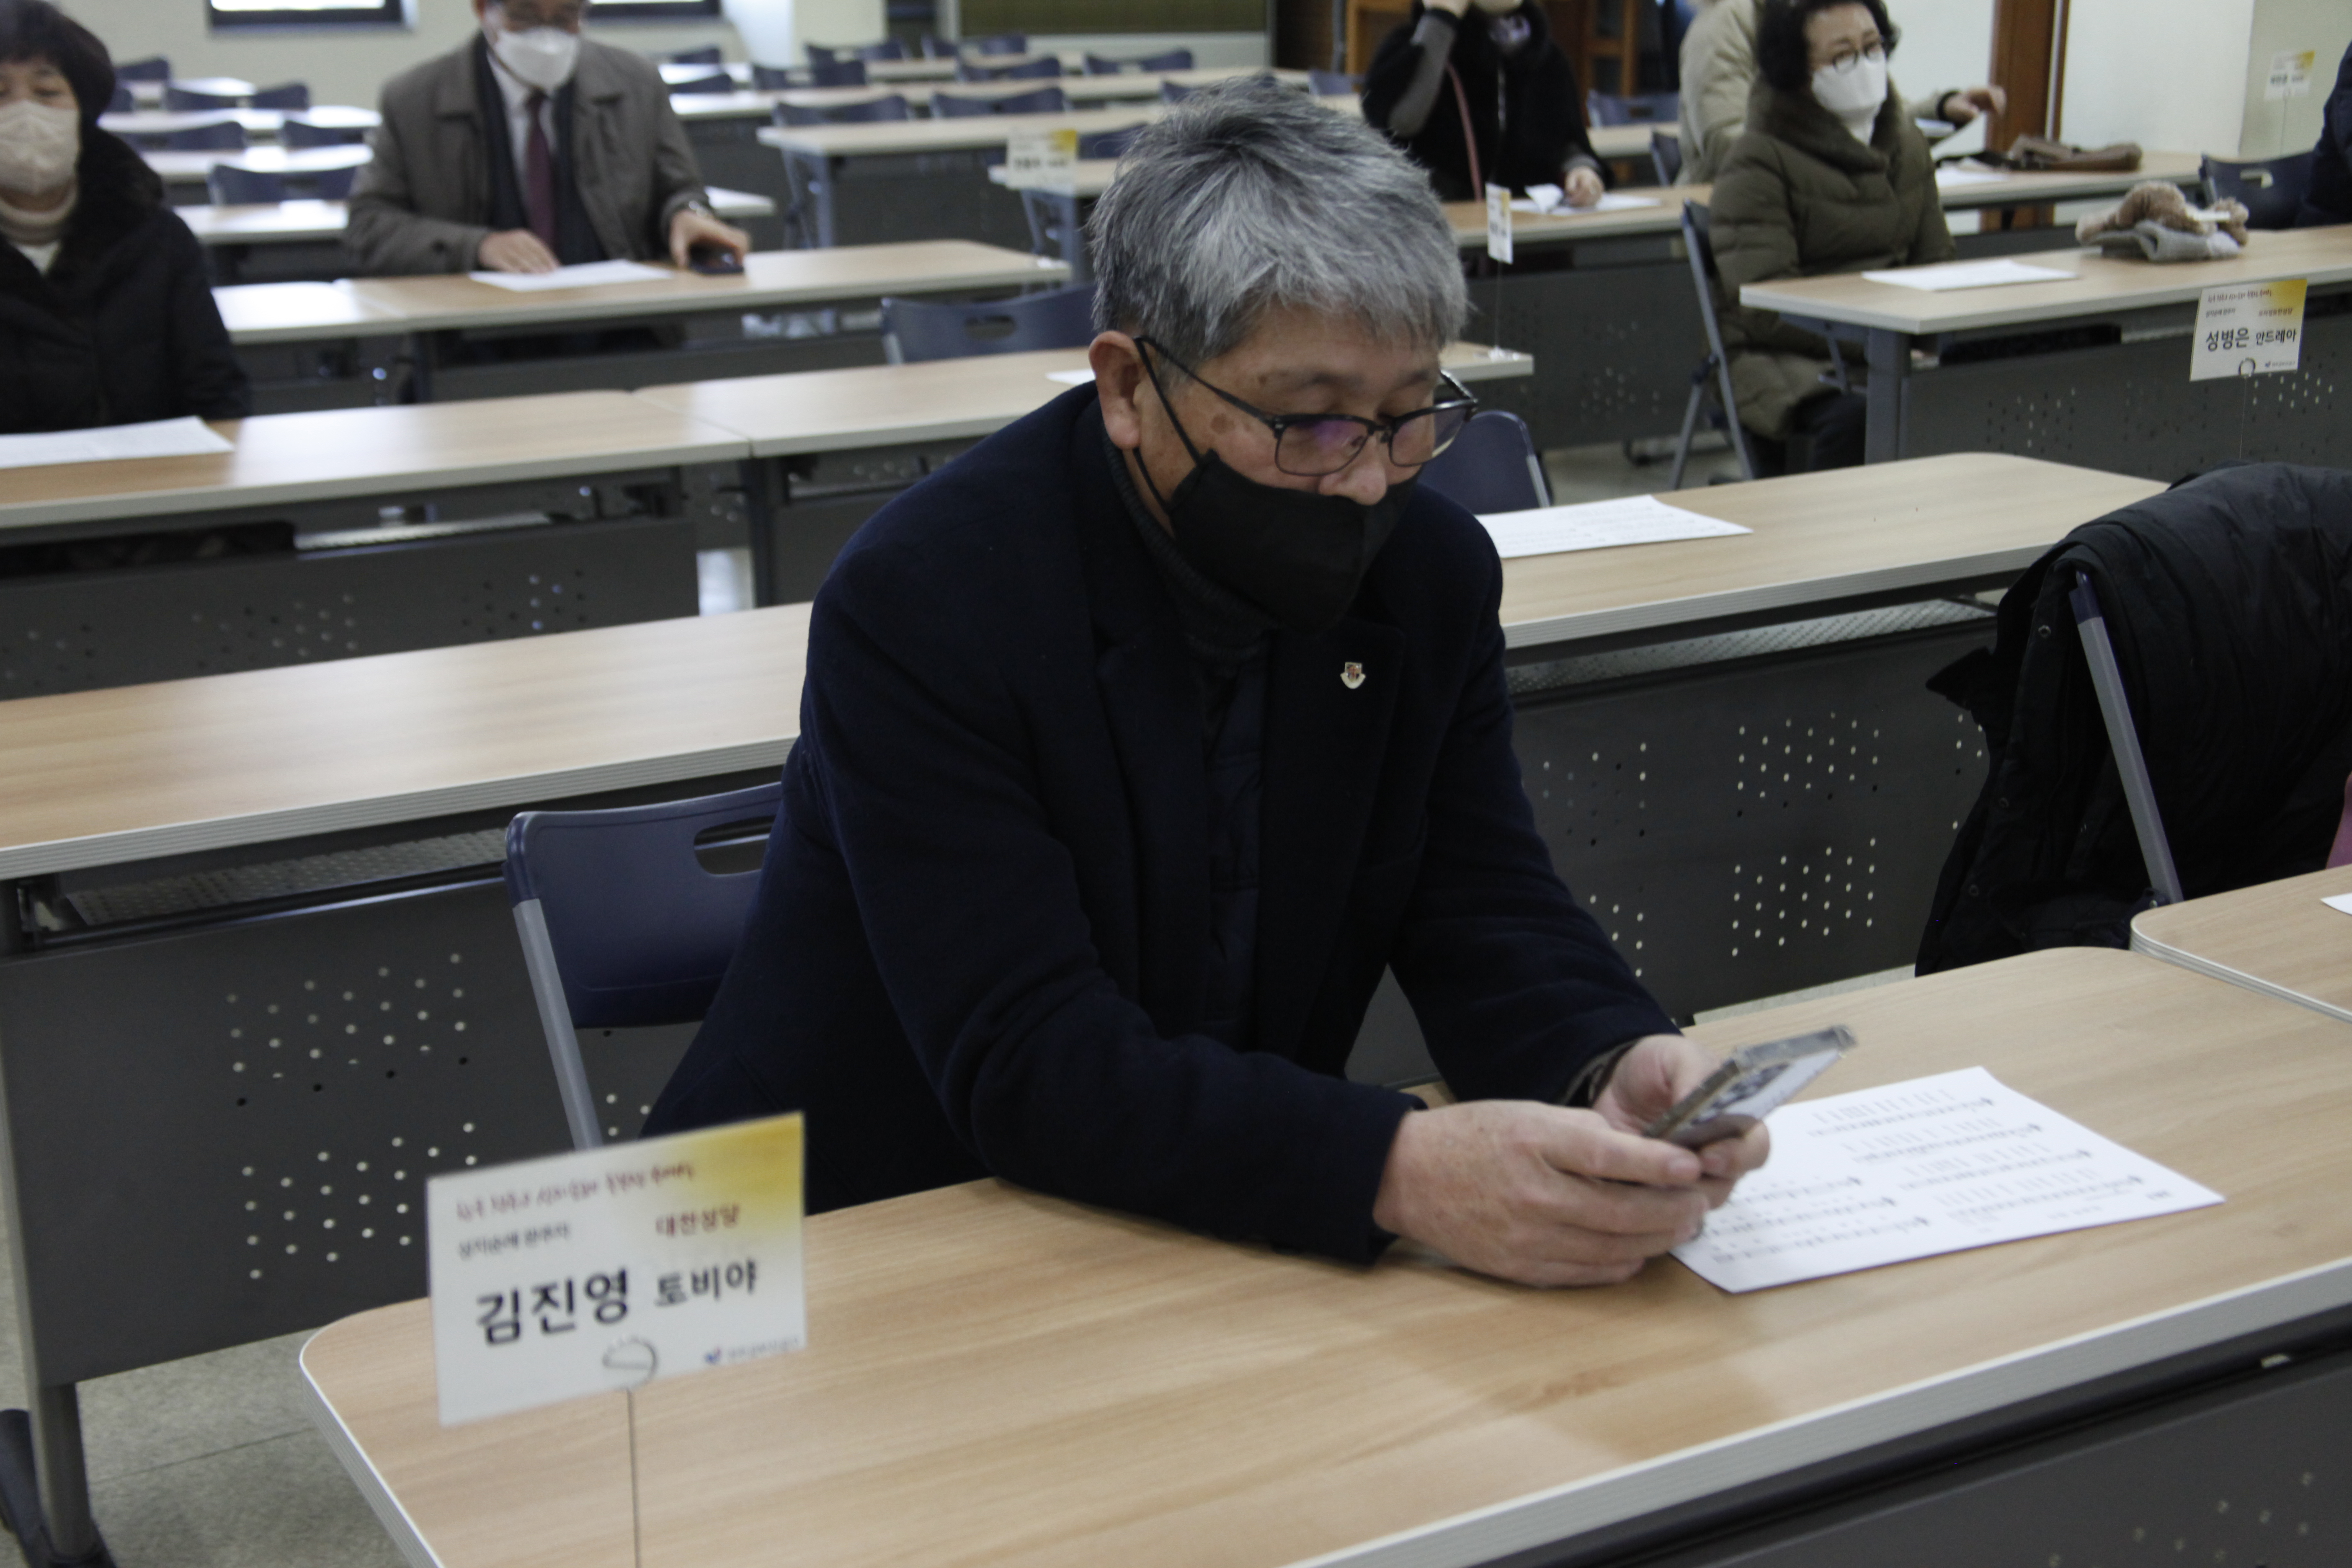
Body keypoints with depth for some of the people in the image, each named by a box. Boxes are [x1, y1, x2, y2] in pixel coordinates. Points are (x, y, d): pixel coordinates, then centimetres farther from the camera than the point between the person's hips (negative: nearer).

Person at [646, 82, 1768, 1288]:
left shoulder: (1431, 575, -3)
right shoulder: (921, 602, -21)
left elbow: (1486, 919, -3)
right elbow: (1027, 1064, -27)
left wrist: (1617, 1067, -25)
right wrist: (1396, 1171, -39)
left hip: (1238, 1223, 5)